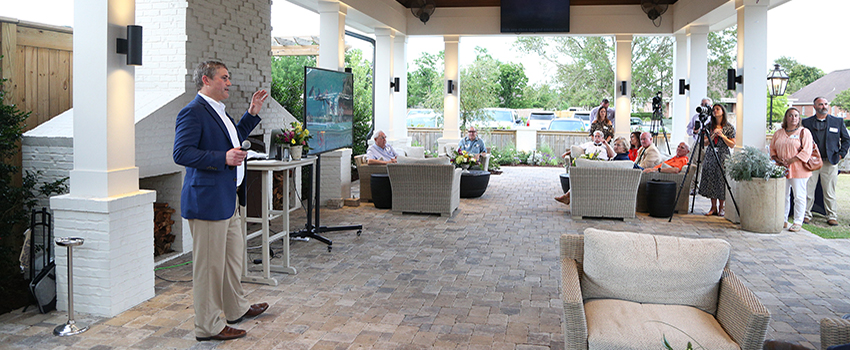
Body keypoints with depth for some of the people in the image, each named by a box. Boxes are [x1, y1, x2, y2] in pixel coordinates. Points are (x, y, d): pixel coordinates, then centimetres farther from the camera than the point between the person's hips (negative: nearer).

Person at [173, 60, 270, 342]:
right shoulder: (193, 112, -15)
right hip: (207, 200, -11)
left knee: (233, 257, 22)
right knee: (209, 265, -1)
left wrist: (252, 113, 22)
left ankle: (237, 309, 39)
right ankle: (208, 327, 11)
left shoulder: (217, 110, 16)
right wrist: (223, 158, -26)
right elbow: (181, 153, -22)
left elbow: (232, 139, 30)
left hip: (228, 201, 11)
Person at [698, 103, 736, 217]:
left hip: (723, 156, -3)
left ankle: (721, 208, 7)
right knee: (710, 181, 1)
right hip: (710, 156, 3)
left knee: (721, 181, -4)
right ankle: (713, 208, 9)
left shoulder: (729, 127, 1)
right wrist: (713, 135, -11)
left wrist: (722, 135, -13)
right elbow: (705, 143, 6)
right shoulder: (709, 125, 9)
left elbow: (732, 145, -2)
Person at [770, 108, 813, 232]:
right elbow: (772, 149, 14)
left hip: (798, 170, -4)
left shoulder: (804, 132, 0)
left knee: (799, 196, -2)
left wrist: (790, 161, -15)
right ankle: (783, 220, 16)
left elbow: (806, 151, -8)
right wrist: (778, 159, -6)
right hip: (781, 169, 4)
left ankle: (797, 223, 3)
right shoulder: (778, 133, 14)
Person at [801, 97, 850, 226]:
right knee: (808, 191, 1)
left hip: (830, 162, 0)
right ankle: (806, 215, 11)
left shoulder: (838, 122, 8)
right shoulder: (806, 122, 5)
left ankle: (832, 217, 13)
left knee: (830, 192, 4)